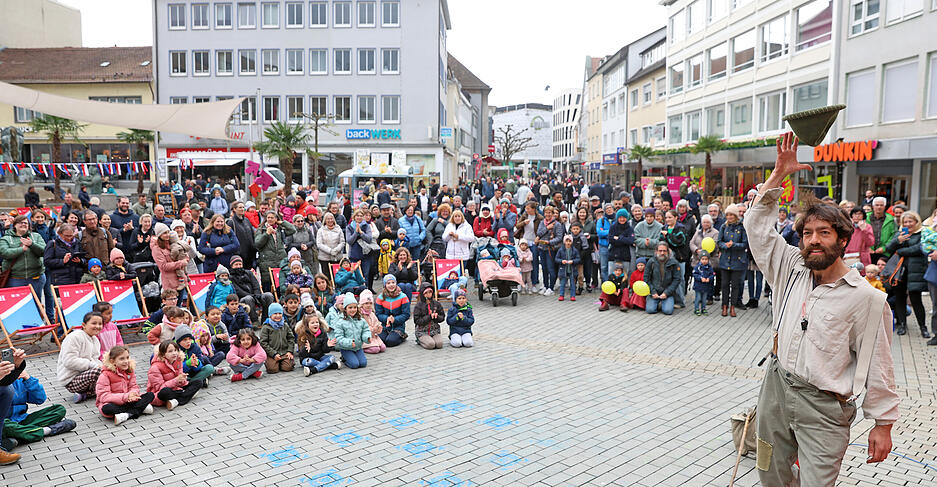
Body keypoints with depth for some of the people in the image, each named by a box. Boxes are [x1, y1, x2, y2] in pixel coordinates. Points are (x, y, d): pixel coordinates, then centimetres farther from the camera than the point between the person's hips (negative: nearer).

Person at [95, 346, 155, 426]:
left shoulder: (130, 371, 3)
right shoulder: (105, 375, -15)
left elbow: (134, 387, 0)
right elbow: (103, 396, -21)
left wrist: (132, 395, -26)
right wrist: (125, 396, -30)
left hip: (127, 402, 5)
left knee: (150, 395, -11)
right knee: (106, 409, -40)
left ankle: (127, 415, -26)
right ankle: (141, 408, -29)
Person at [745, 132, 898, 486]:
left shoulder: (866, 297, -9)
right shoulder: (793, 270, 3)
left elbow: (877, 364, -7)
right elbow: (757, 226, 3)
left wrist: (882, 424, -5)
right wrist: (779, 174, -3)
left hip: (823, 407, -4)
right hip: (777, 386, 5)